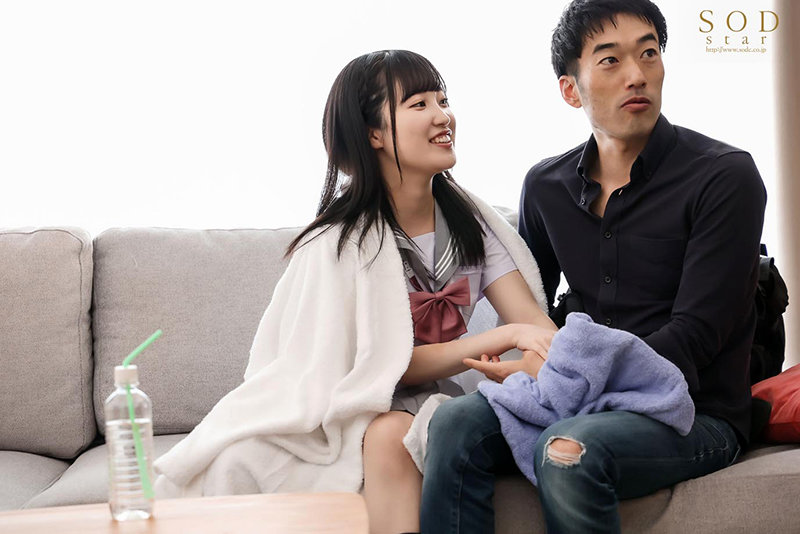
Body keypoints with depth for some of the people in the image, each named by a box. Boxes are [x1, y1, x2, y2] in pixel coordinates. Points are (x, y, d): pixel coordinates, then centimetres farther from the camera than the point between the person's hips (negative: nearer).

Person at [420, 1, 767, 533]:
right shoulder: (546, 186, 9)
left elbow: (692, 337, -14)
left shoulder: (725, 176, -7)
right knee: (454, 424, -22)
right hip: (587, 402, 5)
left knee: (567, 452, -34)